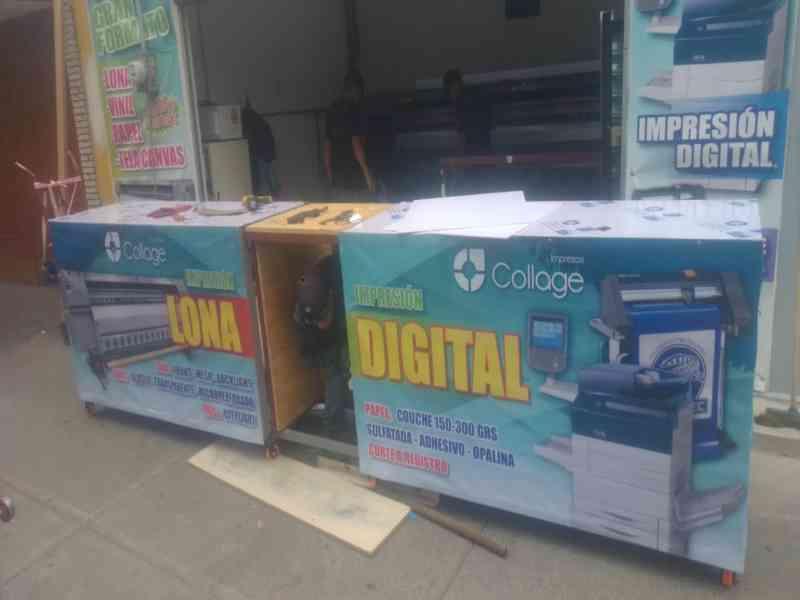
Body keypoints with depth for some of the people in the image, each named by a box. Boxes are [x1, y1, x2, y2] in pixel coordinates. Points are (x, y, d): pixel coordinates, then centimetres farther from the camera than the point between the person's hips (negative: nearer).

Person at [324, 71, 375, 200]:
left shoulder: (333, 110, 12)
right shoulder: (354, 110, -9)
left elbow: (328, 145, 14)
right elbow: (356, 144, -15)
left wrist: (329, 172, 20)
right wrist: (368, 174, -13)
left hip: (337, 174, 7)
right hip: (354, 175, -7)